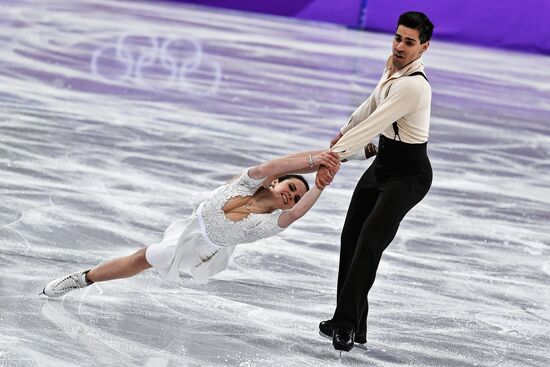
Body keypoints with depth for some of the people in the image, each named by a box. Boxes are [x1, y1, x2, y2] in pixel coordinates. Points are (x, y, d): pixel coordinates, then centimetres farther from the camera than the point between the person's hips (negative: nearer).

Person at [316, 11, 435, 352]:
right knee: (351, 237, 8)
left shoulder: (413, 85, -27)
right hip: (383, 163, 10)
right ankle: (353, 325, 15)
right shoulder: (393, 66, 1)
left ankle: (345, 324, -16)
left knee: (369, 243, -20)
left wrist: (335, 156, -32)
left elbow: (374, 126, -31)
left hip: (409, 174, -10)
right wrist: (345, 132, 26)